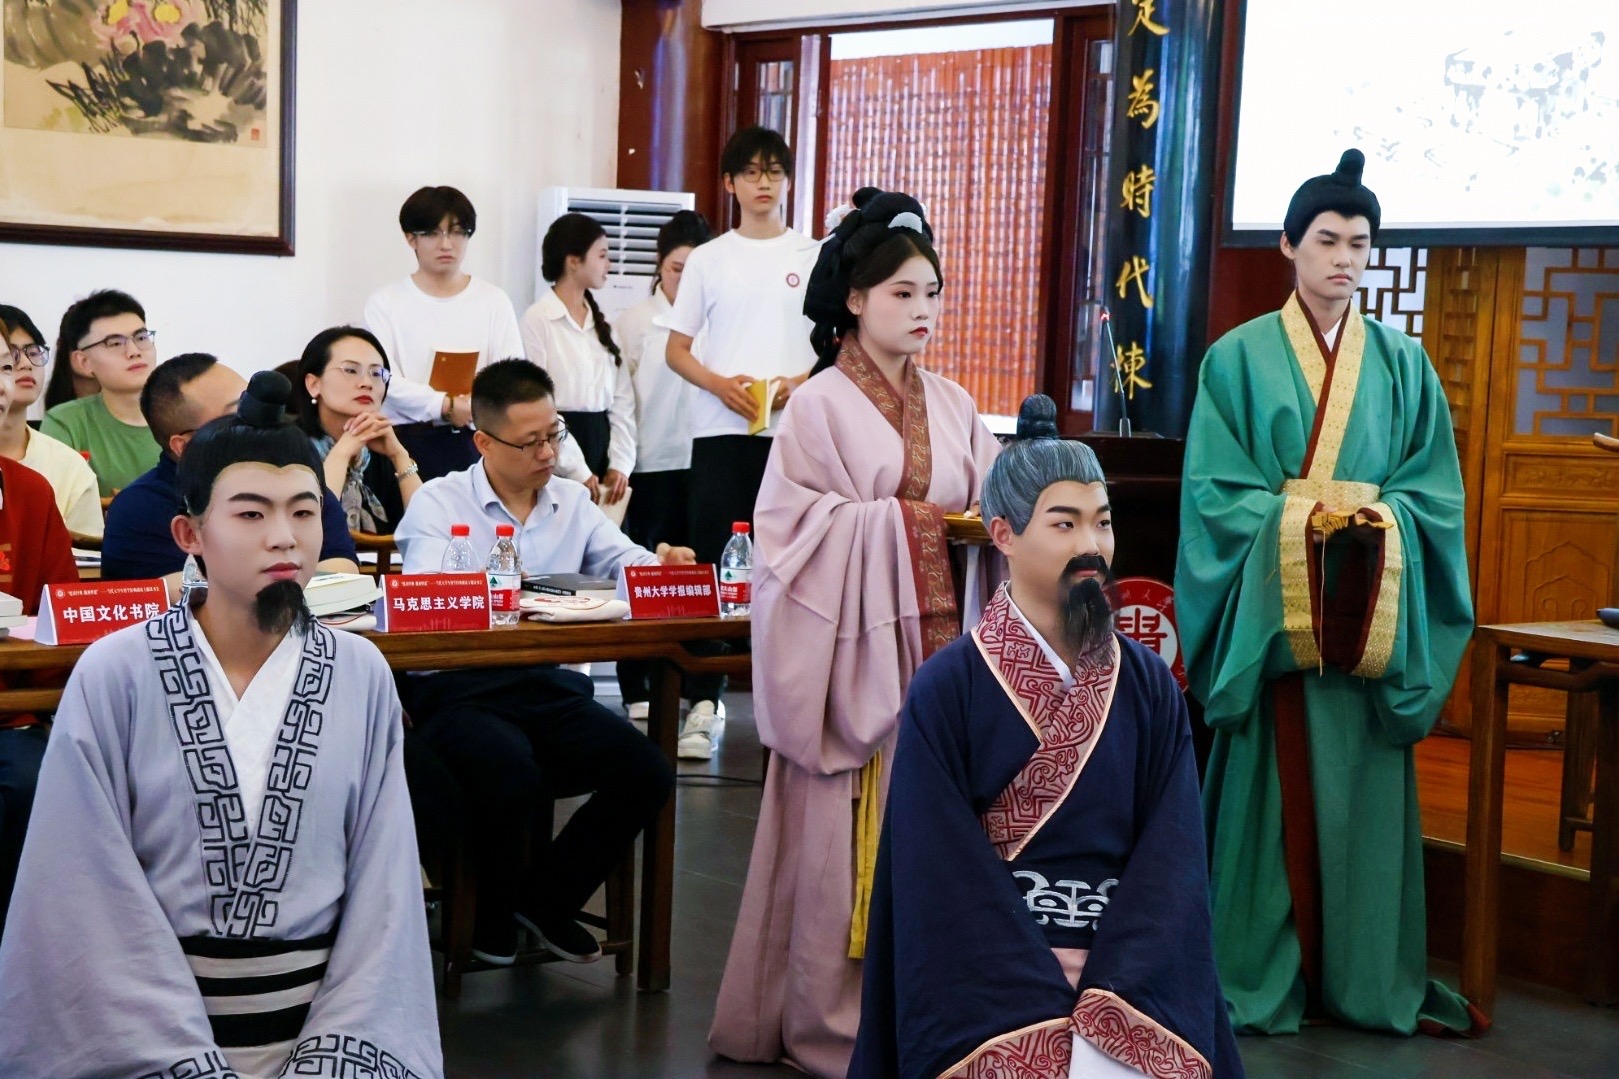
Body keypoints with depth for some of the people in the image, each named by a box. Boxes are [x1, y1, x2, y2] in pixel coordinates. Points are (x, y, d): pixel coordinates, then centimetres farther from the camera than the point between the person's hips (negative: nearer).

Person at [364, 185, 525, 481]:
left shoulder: (494, 301, 10)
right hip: (406, 442, -1)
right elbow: (384, 380, -7)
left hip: (474, 443, 1)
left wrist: (476, 405, -20)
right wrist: (445, 406, -20)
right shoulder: (384, 303, 5)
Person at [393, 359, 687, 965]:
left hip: (553, 686, 5)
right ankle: (493, 913, 0)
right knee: (514, 779, -34)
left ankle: (548, 898, 7)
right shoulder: (440, 501, 3)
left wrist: (659, 564, -20)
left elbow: (625, 562, 3)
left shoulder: (572, 501, 17)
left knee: (648, 774, -17)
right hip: (460, 689, -5)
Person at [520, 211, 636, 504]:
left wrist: (620, 464, -2)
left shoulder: (602, 322, 13)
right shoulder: (537, 320, -7)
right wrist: (578, 471, -14)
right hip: (557, 452, -6)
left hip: (600, 443, 6)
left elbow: (623, 398, 9)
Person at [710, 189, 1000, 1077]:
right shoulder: (820, 404, -2)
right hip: (857, 643, -5)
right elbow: (791, 525, -8)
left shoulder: (951, 406, 13)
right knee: (846, 826, -3)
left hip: (940, 637, 5)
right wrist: (895, 524, -14)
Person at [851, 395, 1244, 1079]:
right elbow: (945, 883, -8)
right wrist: (1055, 1015, -17)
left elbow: (1172, 863, -2)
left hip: (1126, 969, 2)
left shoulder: (1149, 686, 6)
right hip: (996, 981, -2)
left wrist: (1109, 1006, -16)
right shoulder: (946, 690, -3)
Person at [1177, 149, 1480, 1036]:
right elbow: (1215, 492, -4)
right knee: (1270, 786, -1)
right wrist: (1300, 516, -18)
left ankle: (1369, 979, 11)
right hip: (1268, 603, -2)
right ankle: (1261, 979, 6)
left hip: (1370, 610, 2)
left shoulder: (1401, 363, 10)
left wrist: (1381, 517, -13)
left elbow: (1435, 490, 7)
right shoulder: (1240, 358, 2)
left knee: (1364, 789, 3)